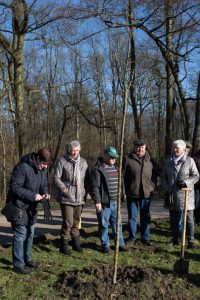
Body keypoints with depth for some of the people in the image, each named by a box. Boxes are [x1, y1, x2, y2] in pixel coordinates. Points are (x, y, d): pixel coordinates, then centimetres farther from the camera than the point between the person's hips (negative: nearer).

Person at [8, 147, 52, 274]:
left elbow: (44, 185, 13)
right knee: (20, 235, -3)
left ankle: (27, 259, 31)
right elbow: (15, 187, -23)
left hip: (31, 207, 8)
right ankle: (18, 265, 8)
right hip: (19, 207, -8)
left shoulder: (43, 169, 2)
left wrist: (45, 193, -9)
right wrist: (33, 196, -25)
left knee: (30, 234, 16)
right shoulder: (22, 167, -23)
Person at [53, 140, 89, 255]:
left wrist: (86, 192, 5)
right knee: (68, 222, -6)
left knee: (76, 221, 16)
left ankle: (76, 242, 31)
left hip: (80, 198, 5)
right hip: (66, 198, -5)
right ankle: (64, 245, 10)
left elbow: (87, 179, 15)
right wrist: (64, 189, -20)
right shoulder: (62, 161, -6)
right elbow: (56, 178, -8)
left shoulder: (83, 162, 8)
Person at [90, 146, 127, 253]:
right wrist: (97, 201, -18)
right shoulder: (98, 169, -11)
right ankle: (105, 245, 16)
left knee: (117, 223, 13)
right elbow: (94, 187, -15)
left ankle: (120, 243, 22)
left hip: (115, 202, 7)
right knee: (104, 225, 4)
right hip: (104, 203, -7)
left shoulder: (115, 168, 14)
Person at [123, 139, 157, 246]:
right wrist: (125, 190, -6)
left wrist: (152, 187, 3)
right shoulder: (128, 159, -2)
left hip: (146, 193, 2)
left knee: (145, 217, 10)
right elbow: (123, 175, -2)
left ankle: (145, 238, 20)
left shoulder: (150, 160, 6)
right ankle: (132, 237, 20)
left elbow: (155, 175, 14)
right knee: (132, 217, 7)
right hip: (132, 194, -2)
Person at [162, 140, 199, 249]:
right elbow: (164, 177, 13)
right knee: (173, 219, 11)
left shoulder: (189, 161, -2)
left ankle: (190, 241, 8)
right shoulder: (168, 161, 9)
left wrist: (186, 182, -17)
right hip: (172, 195, 4)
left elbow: (196, 176, -1)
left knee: (189, 219, 0)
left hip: (185, 195, -4)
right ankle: (175, 240, 22)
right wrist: (166, 189, 1)